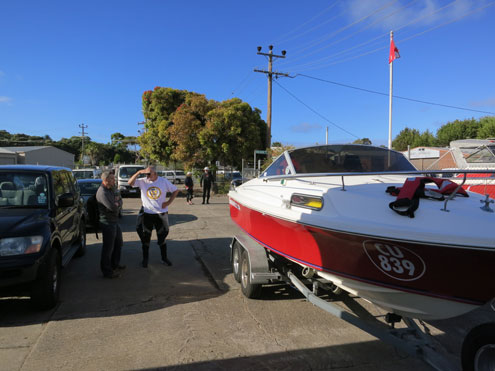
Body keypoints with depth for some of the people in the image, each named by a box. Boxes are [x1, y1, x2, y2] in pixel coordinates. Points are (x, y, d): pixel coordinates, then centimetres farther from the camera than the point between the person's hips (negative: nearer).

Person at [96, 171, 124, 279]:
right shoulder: (102, 192, -21)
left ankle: (115, 264, 38)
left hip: (115, 221, 10)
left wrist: (117, 203, -13)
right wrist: (117, 204, -6)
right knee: (108, 247, -1)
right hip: (107, 222, -10)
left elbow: (120, 201, 10)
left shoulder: (110, 190, 11)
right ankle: (107, 271, 11)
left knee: (118, 243, 22)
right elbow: (112, 207, -28)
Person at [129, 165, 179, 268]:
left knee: (162, 237, 12)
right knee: (145, 238, 9)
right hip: (147, 213, 0)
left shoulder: (164, 181, -4)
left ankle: (164, 258, 27)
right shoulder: (143, 181, -5)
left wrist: (168, 202, -5)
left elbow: (175, 190, 4)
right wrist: (139, 172, -24)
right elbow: (130, 183, -17)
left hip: (161, 213, 0)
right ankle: (145, 259, 24)